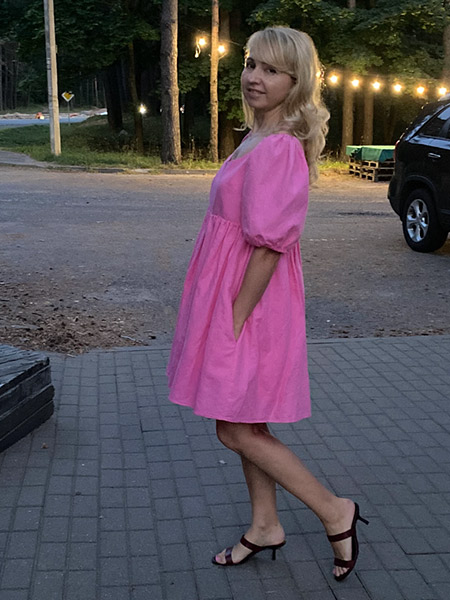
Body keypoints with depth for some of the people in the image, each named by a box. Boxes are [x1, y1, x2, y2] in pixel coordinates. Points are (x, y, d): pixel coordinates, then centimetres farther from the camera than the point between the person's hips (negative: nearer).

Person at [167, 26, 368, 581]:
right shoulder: (262, 139, 10)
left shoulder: (277, 147, -21)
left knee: (237, 431, 2)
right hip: (235, 297, 10)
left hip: (250, 303, -10)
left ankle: (335, 512, 15)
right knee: (245, 425, 18)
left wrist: (233, 323, -20)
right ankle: (264, 527, 34)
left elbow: (267, 247, -24)